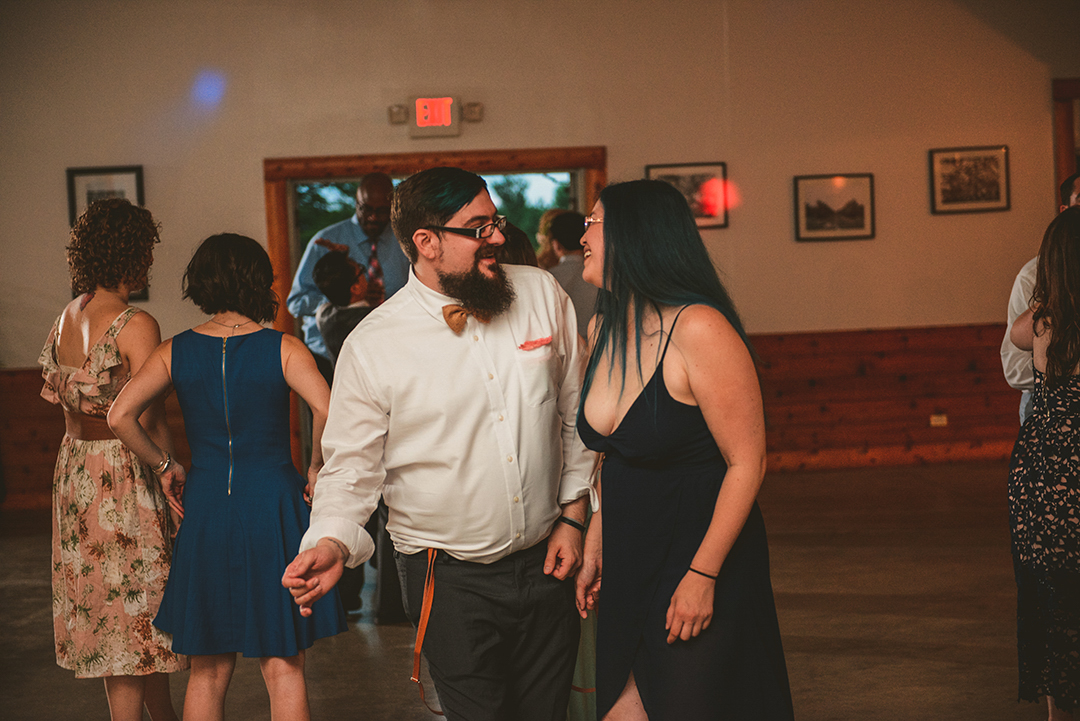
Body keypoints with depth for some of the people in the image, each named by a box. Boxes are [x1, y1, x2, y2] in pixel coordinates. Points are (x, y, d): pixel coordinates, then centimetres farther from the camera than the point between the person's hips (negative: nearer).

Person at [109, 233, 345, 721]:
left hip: (204, 506, 2)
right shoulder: (283, 349, -6)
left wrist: (164, 465, 5)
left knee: (208, 667, 15)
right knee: (282, 665, 6)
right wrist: (316, 468, -5)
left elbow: (120, 416, -7)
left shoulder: (175, 351, 1)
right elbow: (327, 410, -20)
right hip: (274, 503, -2)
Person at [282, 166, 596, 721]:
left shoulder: (543, 294, -2)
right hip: (449, 581, -3)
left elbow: (576, 412, 7)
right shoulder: (370, 346, -11)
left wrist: (573, 515, 5)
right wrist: (332, 541, -21)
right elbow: (351, 466, -4)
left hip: (546, 562, 3)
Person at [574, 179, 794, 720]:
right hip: (628, 564, 7)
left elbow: (747, 462, -19)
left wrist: (702, 574, -19)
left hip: (701, 556, -7)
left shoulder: (697, 329, -20)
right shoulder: (601, 330, 5)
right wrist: (594, 547, 14)